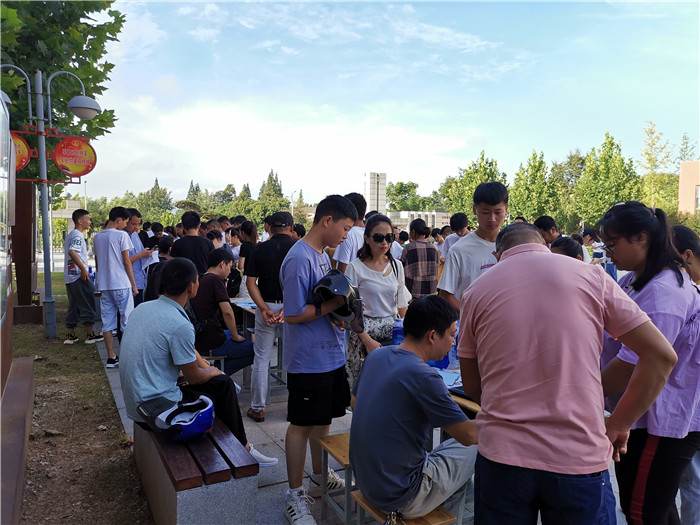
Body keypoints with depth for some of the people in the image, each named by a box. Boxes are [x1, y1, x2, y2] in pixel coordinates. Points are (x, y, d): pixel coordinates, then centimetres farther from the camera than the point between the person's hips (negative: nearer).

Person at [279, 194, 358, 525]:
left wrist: (342, 304, 0)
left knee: (323, 418, 22)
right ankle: (295, 495, 22)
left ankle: (320, 477, 41)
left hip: (331, 354, 9)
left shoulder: (322, 255, 9)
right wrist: (333, 304, -19)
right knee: (302, 424, 5)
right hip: (308, 359, -9)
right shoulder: (299, 259, -20)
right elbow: (293, 314, -22)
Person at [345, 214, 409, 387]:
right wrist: (367, 340, -16)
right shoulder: (356, 267, -7)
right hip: (364, 330, -4)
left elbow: (402, 306, 13)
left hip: (391, 330, 4)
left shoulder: (397, 266, 8)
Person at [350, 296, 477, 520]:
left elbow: (354, 402, 14)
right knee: (477, 448, 6)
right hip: (397, 496, -8)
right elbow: (469, 435, -16)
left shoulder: (376, 356, -3)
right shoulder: (423, 377, -26)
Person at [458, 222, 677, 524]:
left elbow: (472, 387, 7)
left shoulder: (476, 291, 2)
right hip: (580, 459, 0)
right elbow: (662, 355, -2)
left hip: (501, 456, 1)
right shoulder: (591, 275, 0)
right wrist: (618, 425, 4)